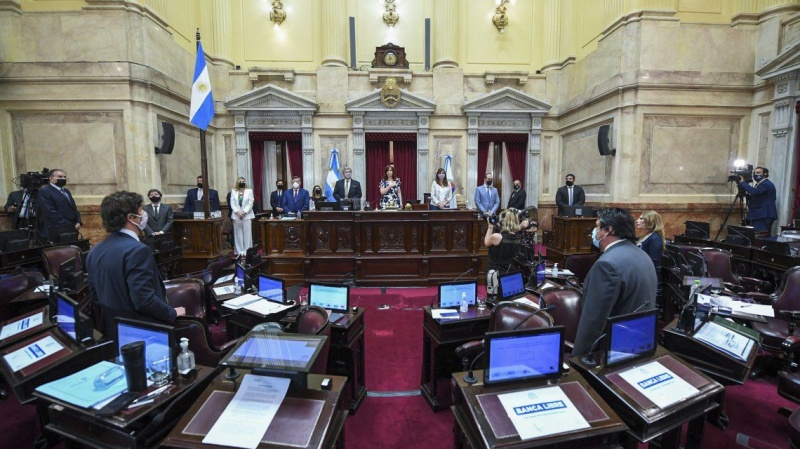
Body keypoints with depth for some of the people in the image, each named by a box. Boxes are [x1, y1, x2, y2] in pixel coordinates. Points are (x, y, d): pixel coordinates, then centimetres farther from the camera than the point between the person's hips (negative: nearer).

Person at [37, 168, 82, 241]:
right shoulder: (44, 191, -6)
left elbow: (74, 208, 19)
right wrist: (70, 226, -18)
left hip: (71, 231, 7)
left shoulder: (66, 191, 20)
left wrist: (78, 222, 0)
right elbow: (52, 213, -16)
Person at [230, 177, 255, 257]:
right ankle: (239, 251, 7)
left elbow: (251, 203, -2)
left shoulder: (249, 191, 5)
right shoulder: (233, 191, 11)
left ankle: (247, 251, 1)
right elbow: (232, 203, 4)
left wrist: (244, 212, -12)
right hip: (236, 215, 2)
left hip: (247, 215, -2)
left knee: (247, 233, -3)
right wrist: (237, 212, -11)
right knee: (238, 233, 2)